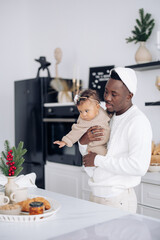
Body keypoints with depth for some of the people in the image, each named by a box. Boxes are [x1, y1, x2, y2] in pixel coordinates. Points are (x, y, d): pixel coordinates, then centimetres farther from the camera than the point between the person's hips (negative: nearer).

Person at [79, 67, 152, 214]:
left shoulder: (138, 122, -15)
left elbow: (139, 166, -28)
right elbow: (88, 155, 17)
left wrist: (98, 160, -20)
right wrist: (83, 142, -6)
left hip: (118, 201, -7)